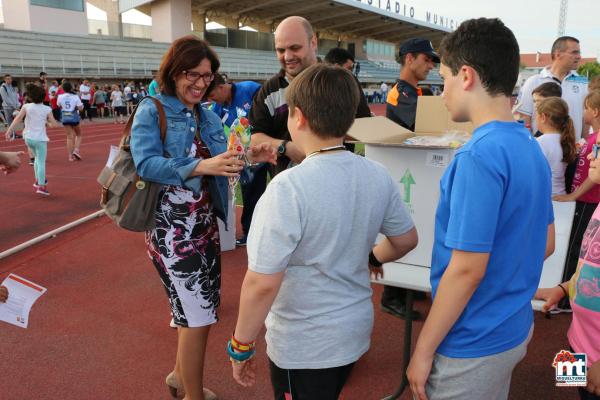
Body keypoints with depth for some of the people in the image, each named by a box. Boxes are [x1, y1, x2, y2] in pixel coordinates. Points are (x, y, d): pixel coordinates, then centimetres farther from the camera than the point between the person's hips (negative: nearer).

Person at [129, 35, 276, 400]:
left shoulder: (209, 117, 10)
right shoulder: (152, 111, -8)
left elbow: (220, 165, 7)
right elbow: (146, 164, -21)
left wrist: (250, 159, -12)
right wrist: (200, 167, -33)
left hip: (205, 222, 7)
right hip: (173, 226, -7)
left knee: (199, 308, 17)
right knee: (199, 315, -3)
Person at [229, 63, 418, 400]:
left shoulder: (288, 187, -27)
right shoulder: (378, 177, -8)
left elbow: (263, 283, -27)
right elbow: (406, 241, 6)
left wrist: (241, 346, -12)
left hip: (303, 346, -6)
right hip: (356, 331, 6)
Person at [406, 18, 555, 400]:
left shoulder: (480, 156, -25)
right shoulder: (532, 149, 2)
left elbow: (467, 269, -25)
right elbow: (545, 244, 10)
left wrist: (423, 350, -16)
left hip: (473, 344, -8)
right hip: (513, 328, 8)